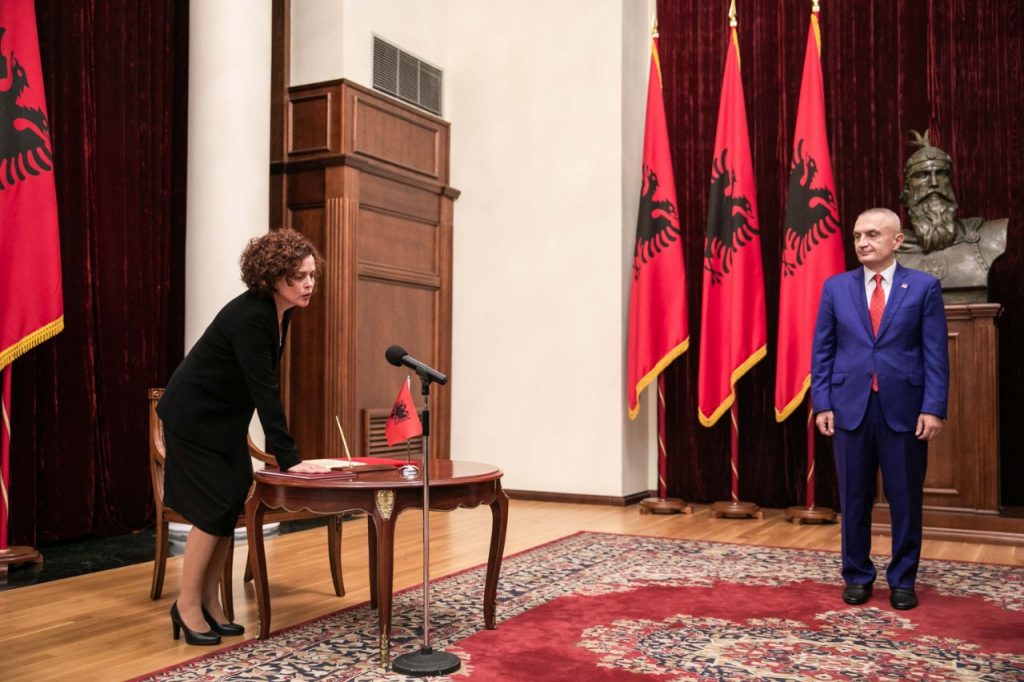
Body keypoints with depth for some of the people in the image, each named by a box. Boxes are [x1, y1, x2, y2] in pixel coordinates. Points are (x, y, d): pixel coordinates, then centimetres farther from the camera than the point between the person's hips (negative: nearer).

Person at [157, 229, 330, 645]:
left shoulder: (280, 313, -2)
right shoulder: (249, 317, -28)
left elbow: (263, 387, 6)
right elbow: (265, 390, -31)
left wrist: (281, 449, 6)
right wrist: (289, 459, -31)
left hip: (225, 419, 9)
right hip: (193, 419, -9)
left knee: (232, 506, 7)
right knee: (214, 508, -7)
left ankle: (209, 602, 16)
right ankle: (187, 605, 8)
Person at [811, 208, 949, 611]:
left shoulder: (924, 286, 1)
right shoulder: (836, 287, 6)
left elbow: (936, 353, -2)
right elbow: (822, 351, 6)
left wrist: (933, 408, -9)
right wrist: (822, 403, -2)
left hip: (904, 408, -1)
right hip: (850, 406, 1)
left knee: (905, 499, 7)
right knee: (854, 499, 9)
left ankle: (902, 581, 22)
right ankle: (857, 576, 23)